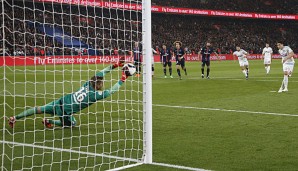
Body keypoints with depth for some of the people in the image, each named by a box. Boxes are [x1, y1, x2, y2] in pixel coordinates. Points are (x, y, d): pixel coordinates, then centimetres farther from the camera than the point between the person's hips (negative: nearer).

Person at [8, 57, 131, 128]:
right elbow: (112, 91, -12)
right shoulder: (96, 94, -19)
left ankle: (15, 118, 19)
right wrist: (122, 80, -2)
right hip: (66, 112, -5)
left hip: (61, 102, 5)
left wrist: (115, 65, 4)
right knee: (72, 124, 25)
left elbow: (100, 73, 6)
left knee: (39, 109, 18)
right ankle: (49, 122, 17)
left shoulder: (88, 84, -3)